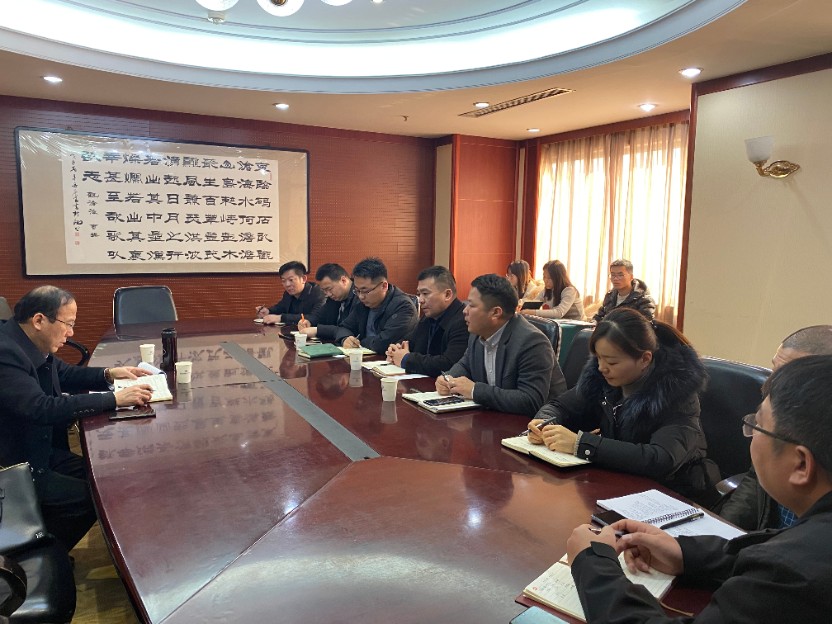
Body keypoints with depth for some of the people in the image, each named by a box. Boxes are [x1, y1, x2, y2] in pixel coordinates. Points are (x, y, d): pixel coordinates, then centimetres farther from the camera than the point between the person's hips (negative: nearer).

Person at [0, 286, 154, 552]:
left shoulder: (30, 343, 1)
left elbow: (64, 374, 17)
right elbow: (43, 408, -36)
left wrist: (108, 374, 0)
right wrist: (114, 399, -34)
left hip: (40, 448, 10)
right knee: (90, 498, -12)